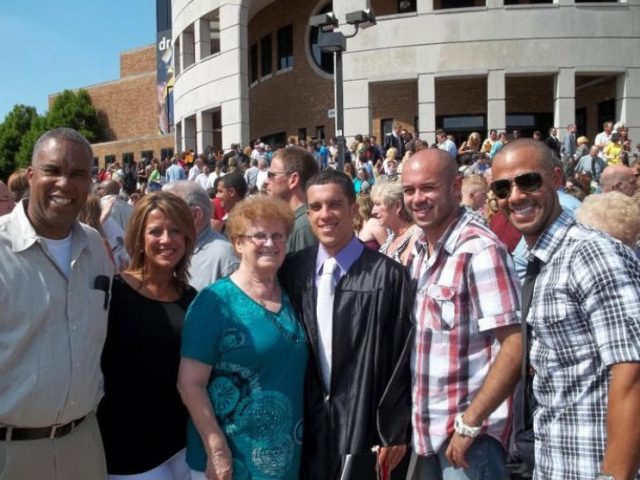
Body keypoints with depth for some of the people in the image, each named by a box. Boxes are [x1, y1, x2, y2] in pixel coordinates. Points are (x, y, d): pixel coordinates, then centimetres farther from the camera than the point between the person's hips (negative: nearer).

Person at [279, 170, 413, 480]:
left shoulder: (386, 275, -10)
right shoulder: (293, 271, 1)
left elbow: (401, 359, -8)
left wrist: (395, 432, -7)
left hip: (364, 423, -3)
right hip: (308, 424, 3)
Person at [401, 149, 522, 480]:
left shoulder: (480, 250, -18)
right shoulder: (421, 249, 6)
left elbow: (515, 349, -21)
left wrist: (469, 424, -19)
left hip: (468, 432, -7)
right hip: (426, 428, 7)